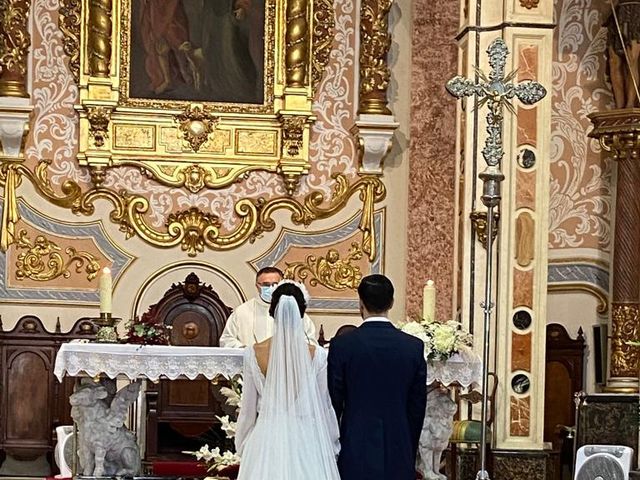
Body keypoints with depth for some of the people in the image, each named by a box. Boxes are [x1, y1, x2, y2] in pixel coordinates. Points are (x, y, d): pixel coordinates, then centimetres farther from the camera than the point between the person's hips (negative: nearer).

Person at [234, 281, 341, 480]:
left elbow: (248, 409, 1)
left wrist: (242, 447, 14)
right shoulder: (317, 355, -9)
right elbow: (324, 408, -1)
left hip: (267, 440, 1)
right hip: (305, 440, -1)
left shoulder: (254, 353, -6)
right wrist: (332, 448, 12)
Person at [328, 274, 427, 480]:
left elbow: (334, 403, -1)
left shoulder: (342, 345, -6)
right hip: (398, 455, 2)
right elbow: (418, 406, 5)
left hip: (355, 452, -2)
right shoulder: (414, 346, 0)